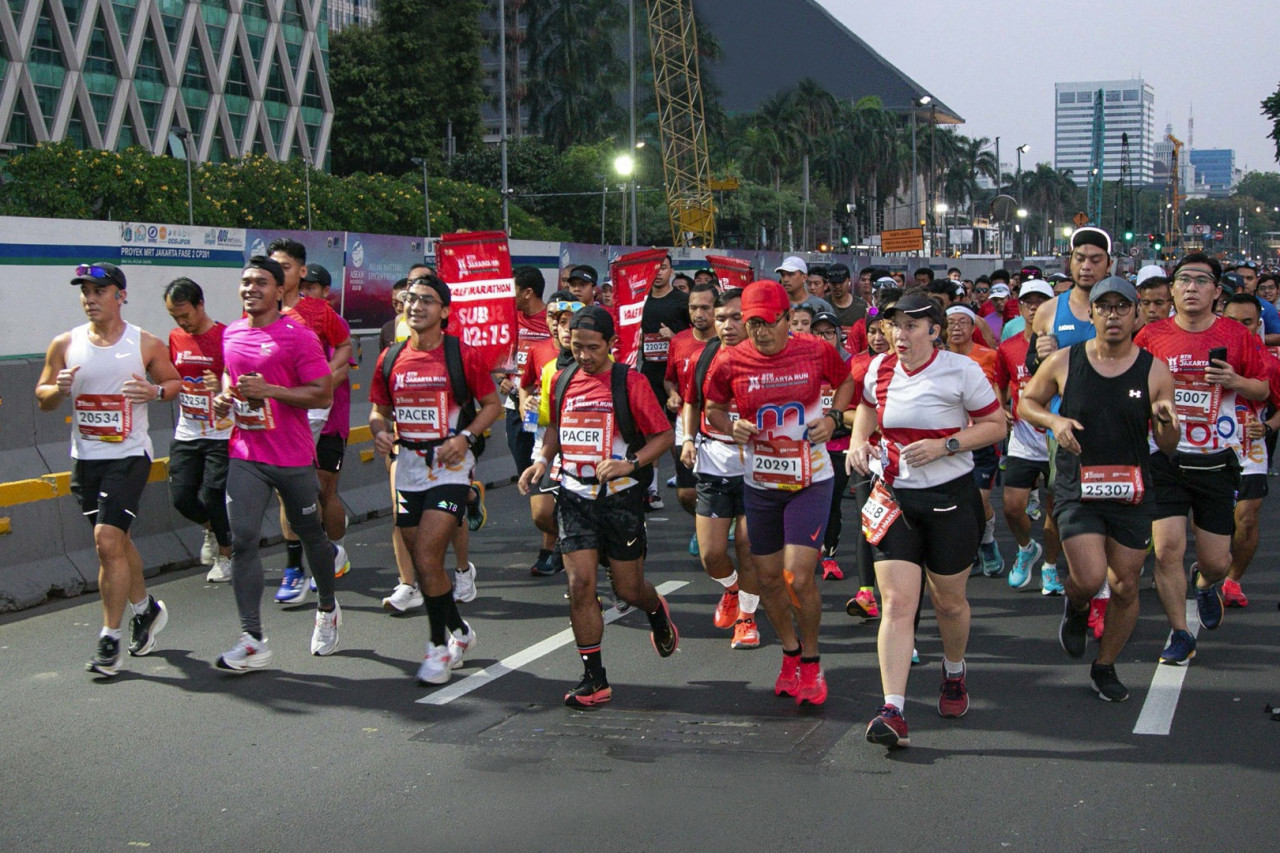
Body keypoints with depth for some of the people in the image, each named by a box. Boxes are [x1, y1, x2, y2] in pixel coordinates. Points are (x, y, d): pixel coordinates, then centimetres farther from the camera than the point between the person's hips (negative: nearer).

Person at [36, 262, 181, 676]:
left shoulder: (146, 344, -4)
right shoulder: (65, 344, 2)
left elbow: (174, 382, 9)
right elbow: (42, 397, 9)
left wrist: (155, 391, -13)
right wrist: (59, 389, -14)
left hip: (129, 455, -4)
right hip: (85, 457, 4)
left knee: (107, 540, -14)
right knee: (116, 541, 17)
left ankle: (110, 639, -5)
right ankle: (145, 609, 39)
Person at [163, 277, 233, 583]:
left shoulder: (226, 337, -11)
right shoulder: (175, 338, 7)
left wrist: (223, 387, -30)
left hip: (220, 434, -5)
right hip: (186, 434, 5)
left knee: (212, 497, -6)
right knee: (181, 496, 0)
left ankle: (226, 555, 17)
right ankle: (211, 529, 32)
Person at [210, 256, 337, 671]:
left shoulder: (298, 336, -10)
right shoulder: (231, 335, 9)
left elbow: (323, 394, -14)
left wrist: (268, 390, -20)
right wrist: (224, 396, 5)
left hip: (293, 457, -4)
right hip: (245, 455, 4)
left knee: (310, 534, 13)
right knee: (242, 540, -9)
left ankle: (327, 610, 39)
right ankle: (252, 641, -9)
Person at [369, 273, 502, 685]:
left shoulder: (463, 355, -6)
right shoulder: (390, 359, 6)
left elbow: (492, 404, 2)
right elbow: (379, 409, 16)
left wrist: (465, 437, -12)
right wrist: (380, 430, -6)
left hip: (449, 468, -5)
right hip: (408, 469, 5)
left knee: (427, 557, -15)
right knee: (424, 563, 11)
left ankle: (441, 644, 2)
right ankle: (459, 632, 32)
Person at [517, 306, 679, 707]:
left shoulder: (630, 382, -8)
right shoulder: (562, 381, 6)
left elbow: (664, 435, -6)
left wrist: (630, 463, -21)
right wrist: (542, 459, 4)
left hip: (620, 497, -3)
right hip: (575, 497, 3)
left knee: (628, 589, 7)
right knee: (580, 585, -7)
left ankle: (657, 612, 45)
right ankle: (594, 679, 3)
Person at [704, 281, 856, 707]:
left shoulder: (816, 351, -9)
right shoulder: (731, 363, -7)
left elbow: (845, 381, 11)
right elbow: (713, 408, 9)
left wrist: (833, 416, -6)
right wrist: (732, 427, -12)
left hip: (810, 481, -3)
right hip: (760, 483, 3)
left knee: (798, 578, -12)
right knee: (768, 578, 12)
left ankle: (811, 660, 12)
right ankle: (790, 654, 36)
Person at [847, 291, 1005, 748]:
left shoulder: (961, 371, -11)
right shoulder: (880, 368, 1)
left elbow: (995, 425, -5)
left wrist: (944, 445, -18)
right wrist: (859, 441, 4)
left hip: (950, 499, -2)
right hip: (894, 499, 2)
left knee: (949, 601, 13)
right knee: (897, 603, -10)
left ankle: (954, 673, 45)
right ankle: (893, 711, -15)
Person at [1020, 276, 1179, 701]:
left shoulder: (1154, 371, -2)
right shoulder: (1064, 363, -3)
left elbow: (1168, 446, 1)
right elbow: (1027, 402, 12)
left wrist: (1166, 420, -22)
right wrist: (1054, 420, -9)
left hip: (1131, 495, 2)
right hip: (1077, 491, -2)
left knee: (1125, 588, 6)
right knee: (1090, 579, -15)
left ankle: (1105, 667, 29)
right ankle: (1075, 607, 24)